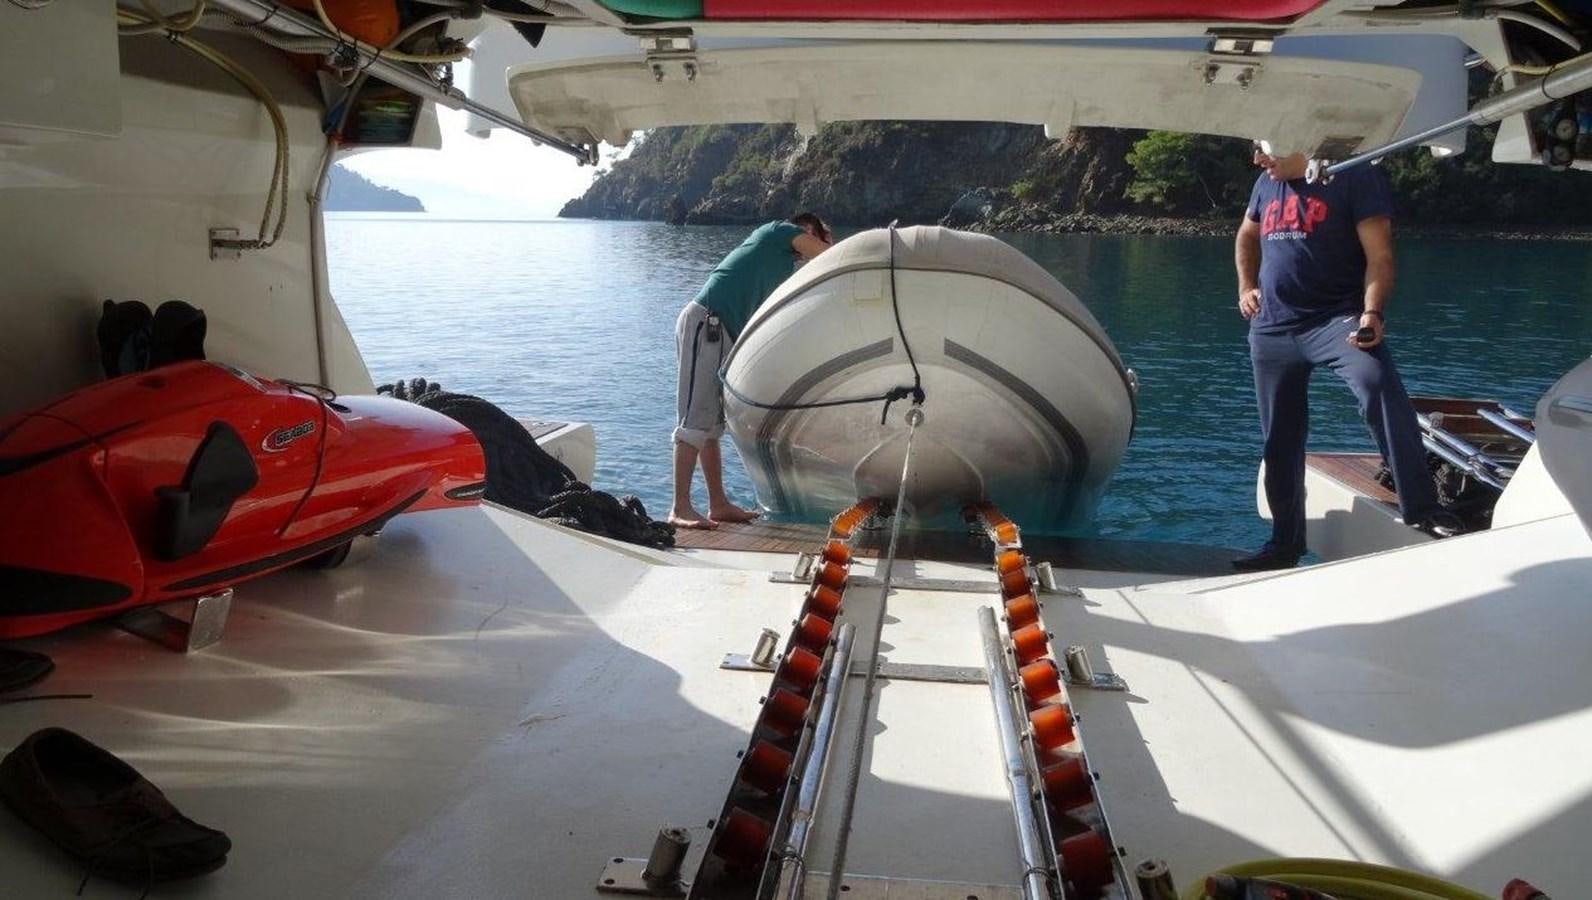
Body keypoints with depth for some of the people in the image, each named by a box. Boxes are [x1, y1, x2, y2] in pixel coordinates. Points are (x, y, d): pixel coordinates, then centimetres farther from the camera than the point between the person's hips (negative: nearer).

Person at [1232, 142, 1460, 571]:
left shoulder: (1355, 177, -4)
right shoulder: (1267, 183, 14)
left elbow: (1379, 255, -11)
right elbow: (1246, 236, 33)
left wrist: (1372, 313, -26)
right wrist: (1246, 286, 17)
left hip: (1335, 318, -6)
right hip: (1271, 328, 6)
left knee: (1378, 382, -34)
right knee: (1279, 440, 9)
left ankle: (1420, 508, -29)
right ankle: (1284, 544, 22)